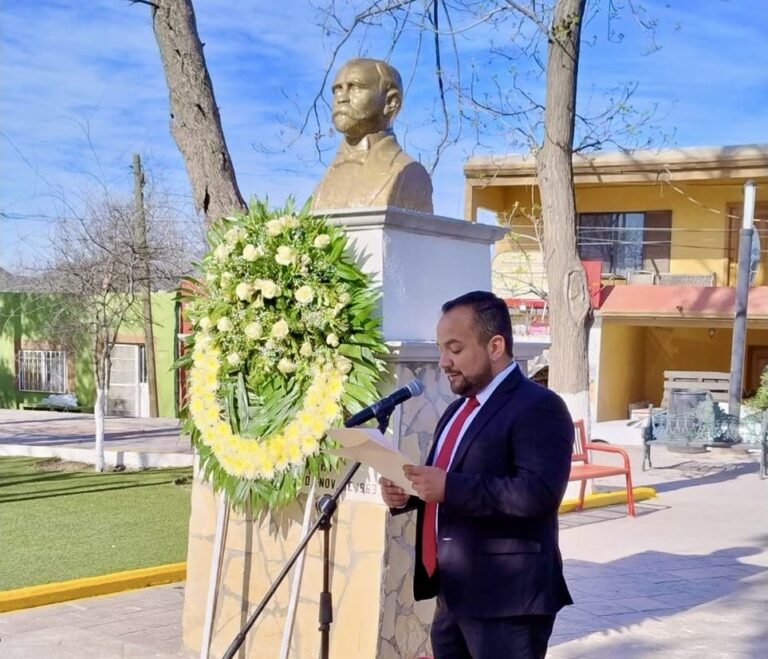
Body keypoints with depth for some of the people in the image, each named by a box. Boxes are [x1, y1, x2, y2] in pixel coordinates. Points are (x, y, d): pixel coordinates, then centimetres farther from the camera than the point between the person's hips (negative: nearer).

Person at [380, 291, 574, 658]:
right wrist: (407, 494, 3)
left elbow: (539, 492, -26)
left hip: (506, 600, -9)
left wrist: (449, 488, -26)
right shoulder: (459, 407, 17)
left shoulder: (538, 407, -14)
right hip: (453, 596, 9)